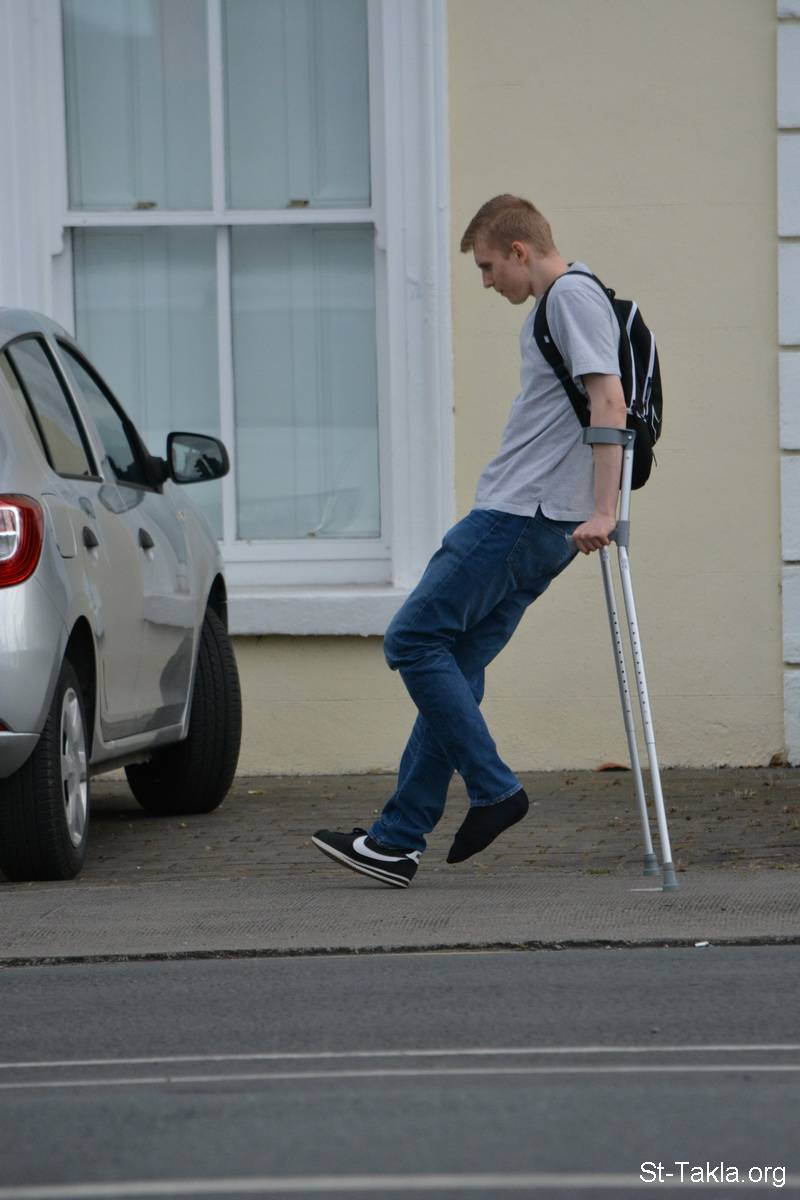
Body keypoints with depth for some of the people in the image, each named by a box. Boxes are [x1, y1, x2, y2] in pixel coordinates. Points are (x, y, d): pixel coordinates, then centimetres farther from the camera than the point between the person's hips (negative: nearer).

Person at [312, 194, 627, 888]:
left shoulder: (574, 296, -8)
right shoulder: (553, 306, 23)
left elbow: (609, 403, -18)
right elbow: (597, 412, 30)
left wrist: (601, 512, -23)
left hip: (523, 516, -10)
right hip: (535, 525, 10)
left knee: (415, 639, -9)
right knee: (453, 667, 7)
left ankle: (493, 791, -8)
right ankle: (398, 841, 5)